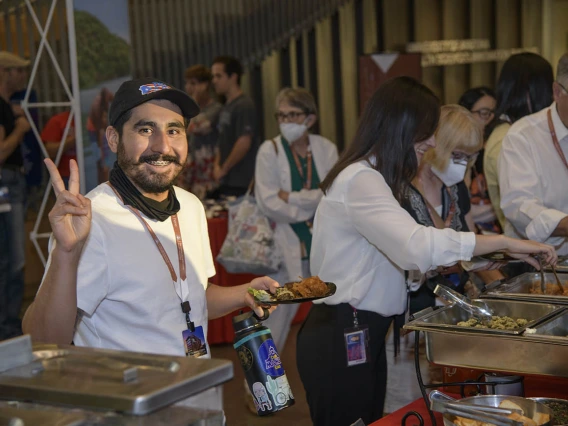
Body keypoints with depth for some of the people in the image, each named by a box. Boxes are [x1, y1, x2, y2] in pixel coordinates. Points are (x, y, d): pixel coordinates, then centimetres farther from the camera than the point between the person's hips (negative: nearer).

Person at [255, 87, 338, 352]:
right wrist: (310, 205, -10)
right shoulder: (269, 151, -5)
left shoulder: (326, 149, 2)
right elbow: (268, 203, -12)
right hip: (287, 246, -3)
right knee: (277, 315, 0)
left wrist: (291, 197, -15)